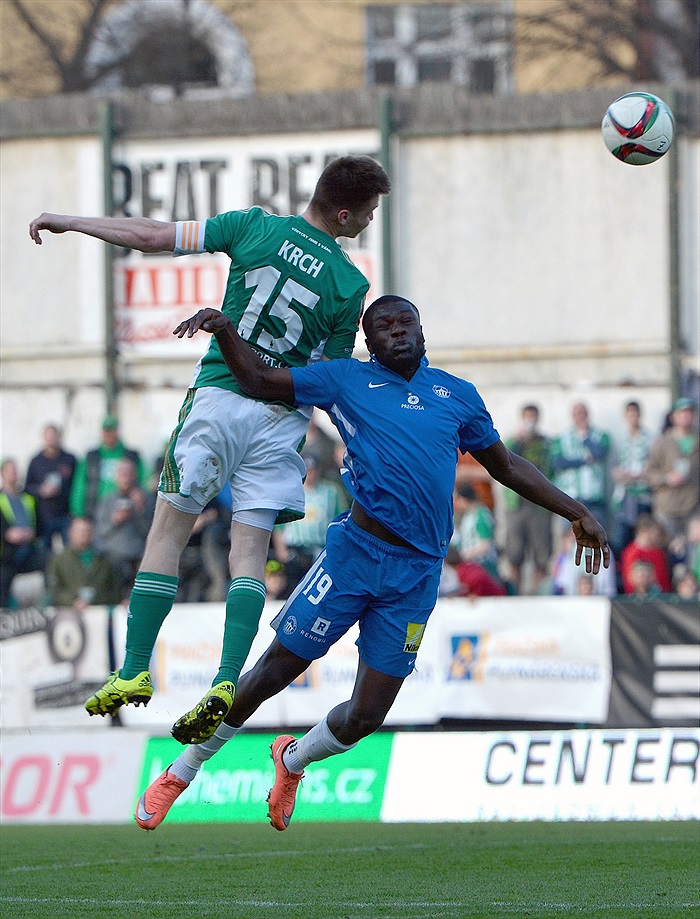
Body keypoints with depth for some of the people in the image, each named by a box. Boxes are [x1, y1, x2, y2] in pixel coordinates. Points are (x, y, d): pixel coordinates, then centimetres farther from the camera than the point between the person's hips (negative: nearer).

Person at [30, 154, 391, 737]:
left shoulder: (257, 227, -3)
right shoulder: (351, 284, -3)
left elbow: (152, 237, -2)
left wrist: (70, 223, 9)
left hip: (219, 397, -1)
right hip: (283, 419, 1)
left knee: (168, 532, 5)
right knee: (250, 552, 2)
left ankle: (136, 671, 0)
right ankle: (228, 680, -14)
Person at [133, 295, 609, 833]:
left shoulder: (458, 395, 16)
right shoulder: (347, 380, 8)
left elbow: (505, 467, 26)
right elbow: (258, 380, 9)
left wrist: (576, 513, 24)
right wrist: (224, 330, -8)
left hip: (418, 572, 3)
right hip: (357, 551, -3)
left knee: (367, 716, 2)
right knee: (276, 669, -2)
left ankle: (293, 760, 34)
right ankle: (182, 772, 15)